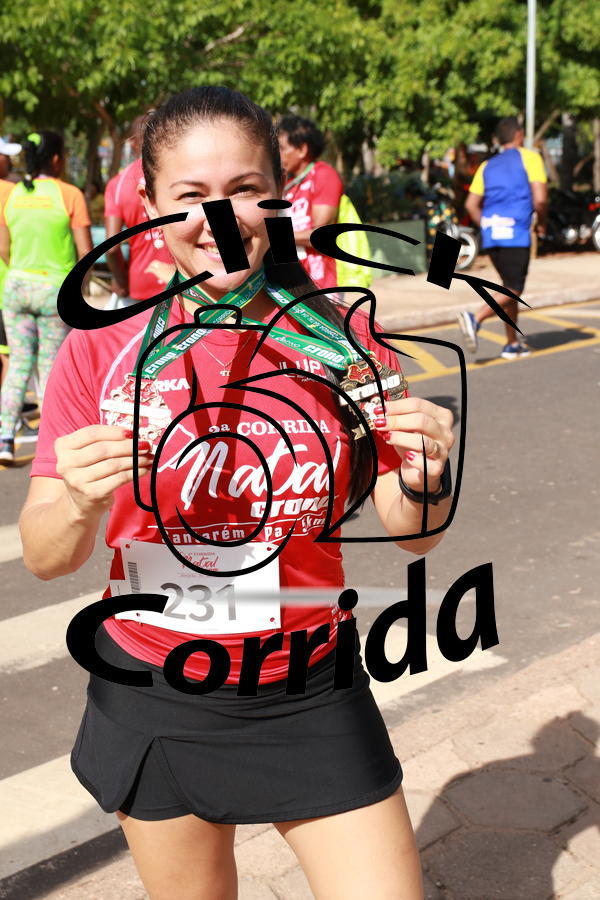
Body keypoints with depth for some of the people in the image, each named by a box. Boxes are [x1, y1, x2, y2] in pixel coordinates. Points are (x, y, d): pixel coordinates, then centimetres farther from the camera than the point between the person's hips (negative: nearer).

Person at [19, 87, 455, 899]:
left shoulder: (344, 338, -7)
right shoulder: (97, 352, -9)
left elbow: (410, 533, -1)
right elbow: (45, 558, -8)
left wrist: (424, 476, -23)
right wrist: (82, 504, -29)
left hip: (310, 696, 0)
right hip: (154, 701, 0)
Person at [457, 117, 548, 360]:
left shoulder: (487, 166, 17)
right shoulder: (529, 157, 2)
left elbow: (471, 204, 9)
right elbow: (540, 199, -9)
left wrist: (487, 227, 17)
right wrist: (541, 222, 8)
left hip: (491, 235, 7)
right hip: (515, 233, -6)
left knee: (510, 287, 16)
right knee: (512, 290, -5)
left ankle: (513, 344, 17)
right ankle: (475, 319, -28)